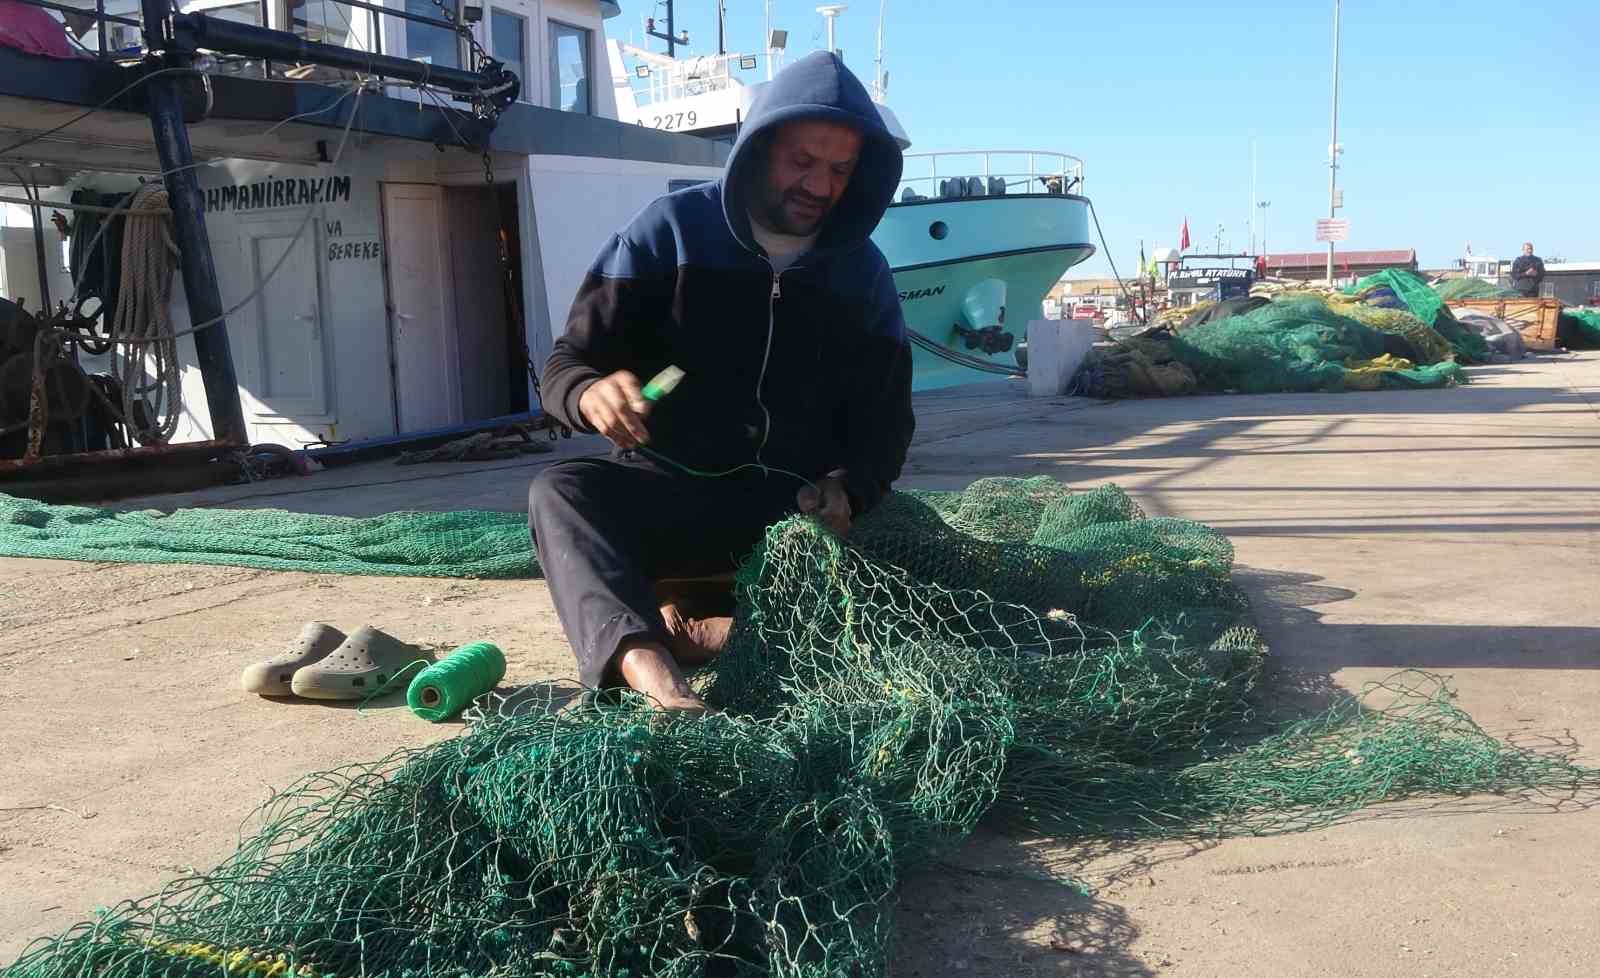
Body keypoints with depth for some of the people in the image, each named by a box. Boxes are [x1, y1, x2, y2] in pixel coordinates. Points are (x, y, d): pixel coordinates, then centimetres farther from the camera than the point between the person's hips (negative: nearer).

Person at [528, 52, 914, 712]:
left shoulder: (863, 272, 5)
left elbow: (885, 420, 5)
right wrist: (591, 394, -33)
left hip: (799, 508, 2)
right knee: (560, 491, -31)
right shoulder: (671, 232, -3)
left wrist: (846, 491, -18)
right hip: (672, 494, -1)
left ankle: (697, 631, -28)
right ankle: (642, 659, -55)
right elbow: (566, 366, -7)